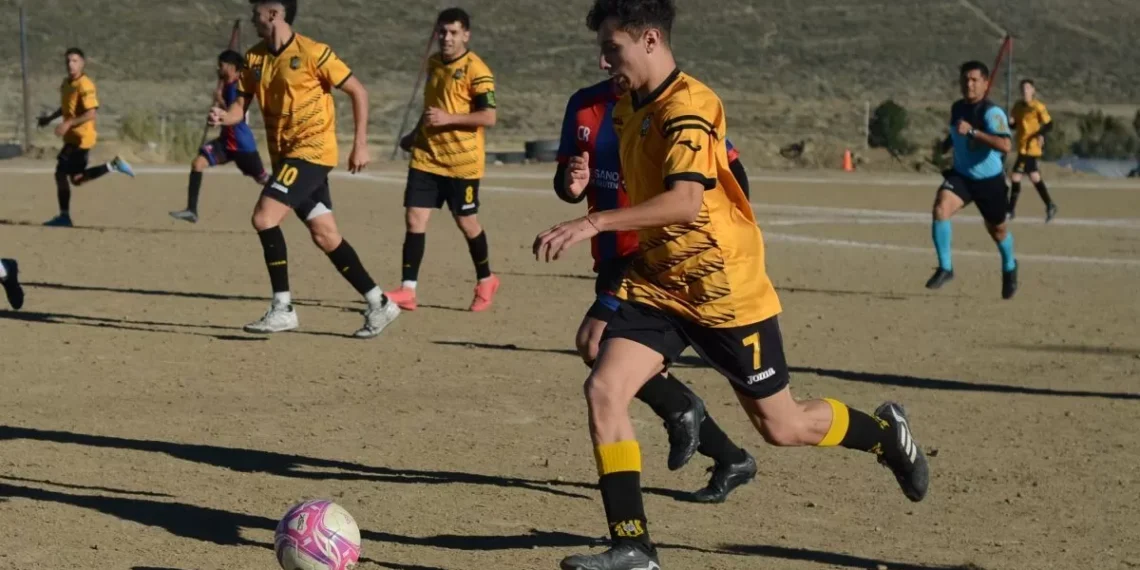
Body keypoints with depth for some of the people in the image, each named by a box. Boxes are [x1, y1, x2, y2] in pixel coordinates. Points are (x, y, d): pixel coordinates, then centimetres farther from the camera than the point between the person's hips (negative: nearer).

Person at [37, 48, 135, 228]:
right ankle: (114, 165, 17)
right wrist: (50, 118, 17)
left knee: (61, 173, -7)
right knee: (77, 178, 13)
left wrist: (68, 124, -30)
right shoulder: (66, 83, 11)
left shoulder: (84, 85, -17)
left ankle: (64, 216, 0)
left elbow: (92, 113, -24)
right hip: (73, 137, 9)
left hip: (80, 137, -9)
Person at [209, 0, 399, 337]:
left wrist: (361, 144, -11)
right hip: (285, 154, 7)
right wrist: (225, 116, -16)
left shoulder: (312, 53, -13)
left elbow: (358, 92, -8)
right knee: (325, 236, 8)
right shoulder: (254, 58, 7)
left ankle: (282, 309, -11)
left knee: (264, 218, -19)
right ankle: (379, 305, 17)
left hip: (312, 150, -7)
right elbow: (242, 105, 7)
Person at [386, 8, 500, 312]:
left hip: (462, 161, -6)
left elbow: (488, 117, -17)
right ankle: (408, 290, -4)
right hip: (427, 156, 6)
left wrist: (448, 118, -23)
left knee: (466, 221, 6)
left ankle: (485, 281, 29)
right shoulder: (434, 63, 11)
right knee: (415, 218, -4)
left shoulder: (476, 70, -12)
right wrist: (415, 134, 26)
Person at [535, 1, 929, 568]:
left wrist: (594, 222, -42)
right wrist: (592, 178, 2)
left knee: (781, 426, 6)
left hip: (727, 291, -7)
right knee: (603, 388, -13)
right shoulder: (629, 107, 7)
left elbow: (685, 200, -35)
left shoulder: (687, 107, -21)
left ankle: (885, 432, 36)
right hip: (657, 283, 7)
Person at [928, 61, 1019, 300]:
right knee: (940, 209, -24)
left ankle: (1009, 267, 47)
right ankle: (945, 267, -14)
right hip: (961, 175, 4)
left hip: (990, 180, -4)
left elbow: (1005, 145, -40)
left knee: (997, 230, 16)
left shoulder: (992, 112, -23)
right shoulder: (958, 108, -1)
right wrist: (945, 145, 8)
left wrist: (972, 131, -43)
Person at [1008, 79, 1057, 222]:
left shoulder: (1038, 106, -11)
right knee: (1035, 177, 13)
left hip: (1031, 147, -8)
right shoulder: (1018, 106, 10)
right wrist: (1010, 122, -6)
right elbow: (1014, 124, 17)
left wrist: (1040, 134, -29)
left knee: (1016, 176, -11)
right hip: (1022, 146, 8)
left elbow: (1049, 124, -11)